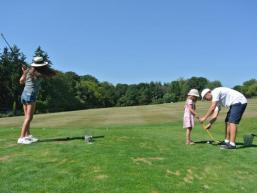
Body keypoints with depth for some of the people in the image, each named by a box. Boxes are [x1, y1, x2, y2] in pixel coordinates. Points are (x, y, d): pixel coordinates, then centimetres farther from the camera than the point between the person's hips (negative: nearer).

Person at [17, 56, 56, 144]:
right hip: (31, 95, -8)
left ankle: (27, 136, 15)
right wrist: (47, 67, 13)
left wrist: (23, 72, 29)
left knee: (27, 117, 10)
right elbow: (54, 73, -1)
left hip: (24, 94, 8)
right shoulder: (39, 73, -8)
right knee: (29, 118, -9)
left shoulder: (28, 70, 9)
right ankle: (21, 138, -14)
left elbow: (21, 82, 20)